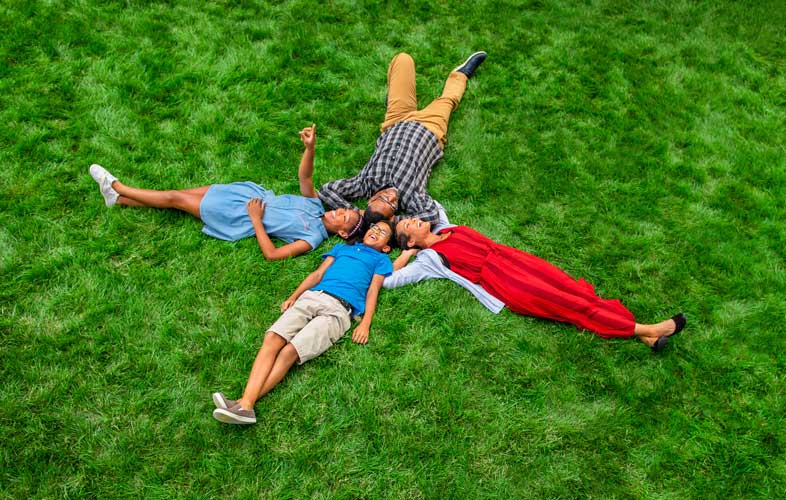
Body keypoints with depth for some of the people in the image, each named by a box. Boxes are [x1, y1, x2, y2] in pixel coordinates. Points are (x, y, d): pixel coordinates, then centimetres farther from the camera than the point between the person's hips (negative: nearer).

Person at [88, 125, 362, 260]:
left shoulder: (312, 239, -22)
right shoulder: (317, 205, -1)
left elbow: (271, 254, -28)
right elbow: (304, 175, -4)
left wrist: (255, 220, -26)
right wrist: (310, 147, -22)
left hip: (240, 219, -7)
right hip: (254, 195, 7)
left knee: (174, 198, 0)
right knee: (181, 193, 7)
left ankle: (116, 188, 18)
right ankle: (119, 198, 22)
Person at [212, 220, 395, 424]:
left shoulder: (380, 259, 23)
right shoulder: (341, 248, 33)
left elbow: (373, 291, 9)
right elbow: (317, 274, 24)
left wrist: (365, 324, -6)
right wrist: (293, 297, 10)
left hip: (338, 308, -3)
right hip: (310, 296, 4)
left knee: (290, 351, -25)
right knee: (272, 339, -23)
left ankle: (244, 402, -32)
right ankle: (245, 405, -35)